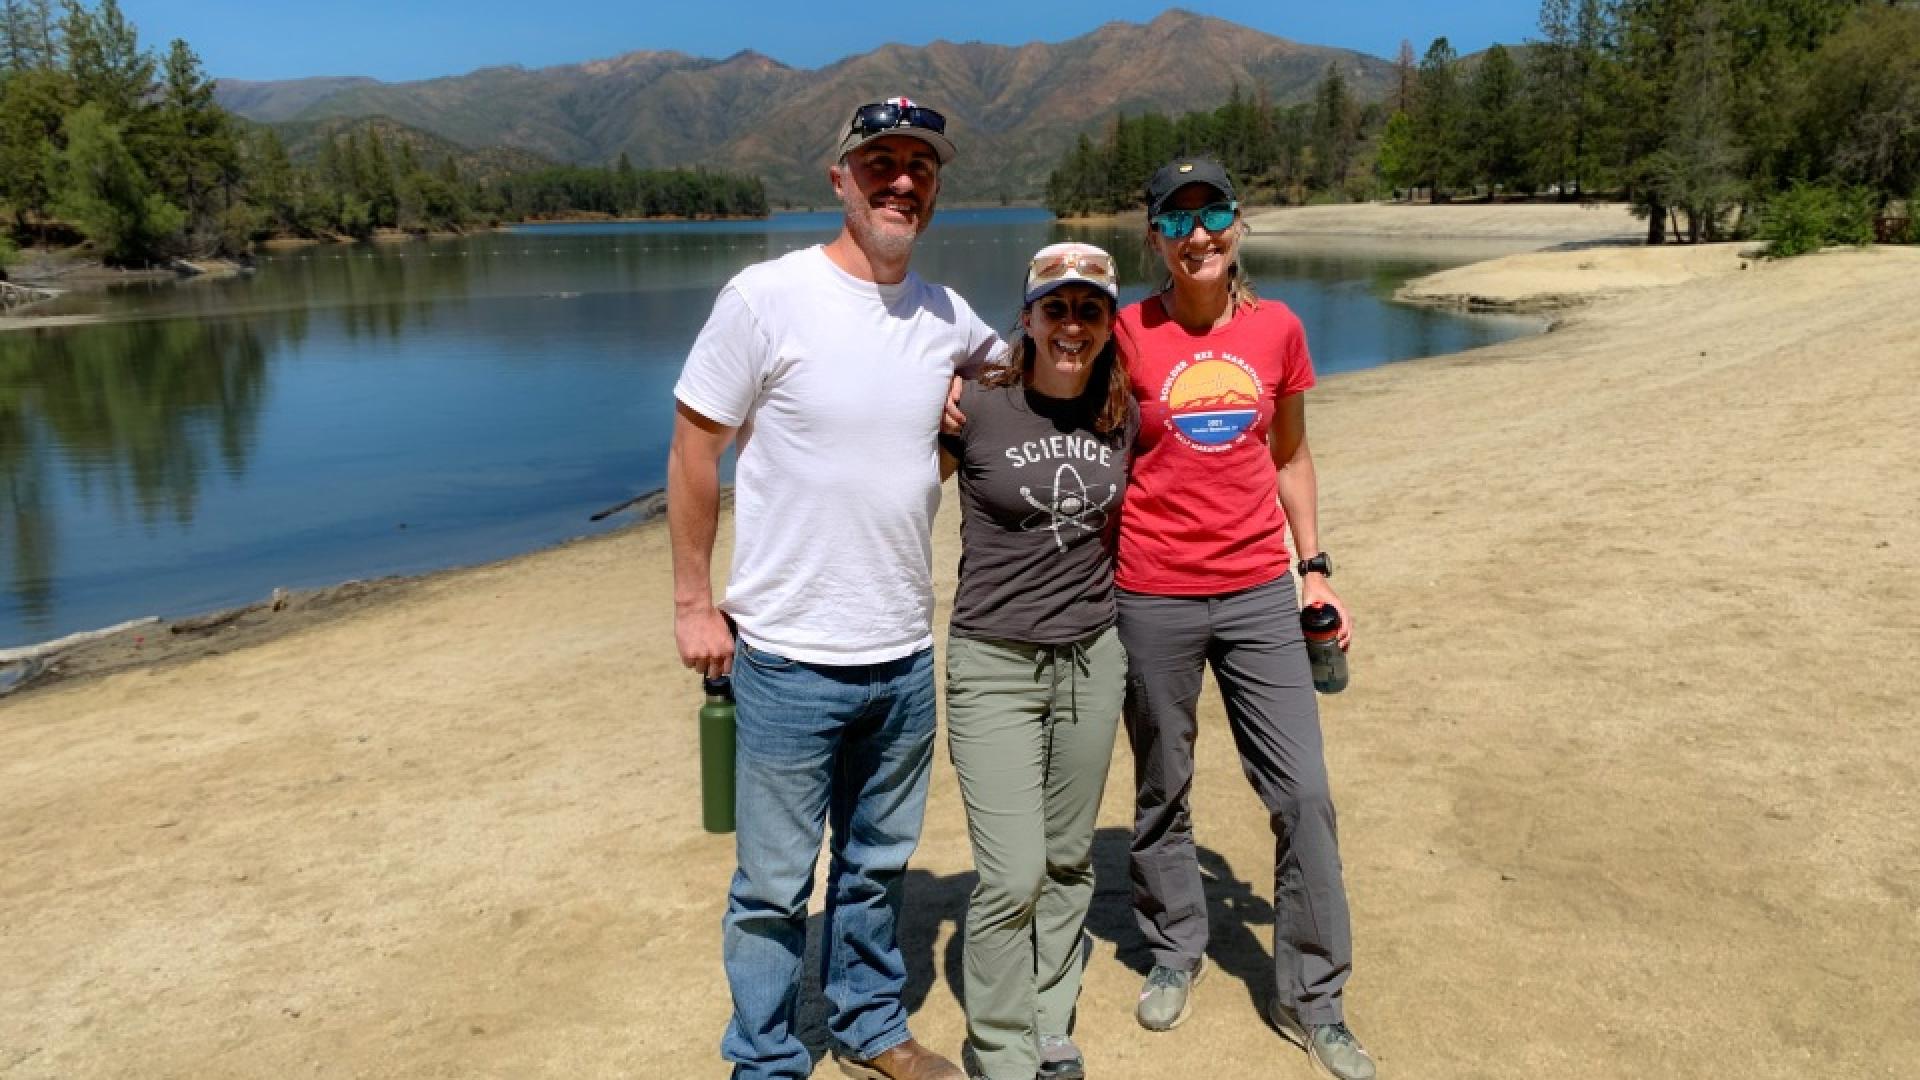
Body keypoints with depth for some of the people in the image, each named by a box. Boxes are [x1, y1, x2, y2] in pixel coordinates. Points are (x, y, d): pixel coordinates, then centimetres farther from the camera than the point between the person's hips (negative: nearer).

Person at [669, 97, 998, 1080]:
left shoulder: (946, 316, 3)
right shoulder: (765, 298, -12)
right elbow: (693, 454, -6)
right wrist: (693, 602, -5)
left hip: (906, 656, 5)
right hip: (789, 659, -4)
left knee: (878, 865, 21)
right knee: (775, 885, 9)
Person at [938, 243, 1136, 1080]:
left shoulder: (1122, 416, 3)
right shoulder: (975, 408, -11)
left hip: (1093, 657, 4)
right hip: (995, 663, -4)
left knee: (1069, 860, 13)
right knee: (1013, 876, -5)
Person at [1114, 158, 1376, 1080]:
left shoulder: (1277, 328, 3)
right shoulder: (1127, 333, -5)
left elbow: (1290, 459, 13)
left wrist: (1314, 566, 9)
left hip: (1258, 594, 2)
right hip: (1153, 598, -2)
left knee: (1303, 795, 2)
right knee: (1162, 788, 13)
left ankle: (1312, 996, 18)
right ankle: (1175, 952, 35)